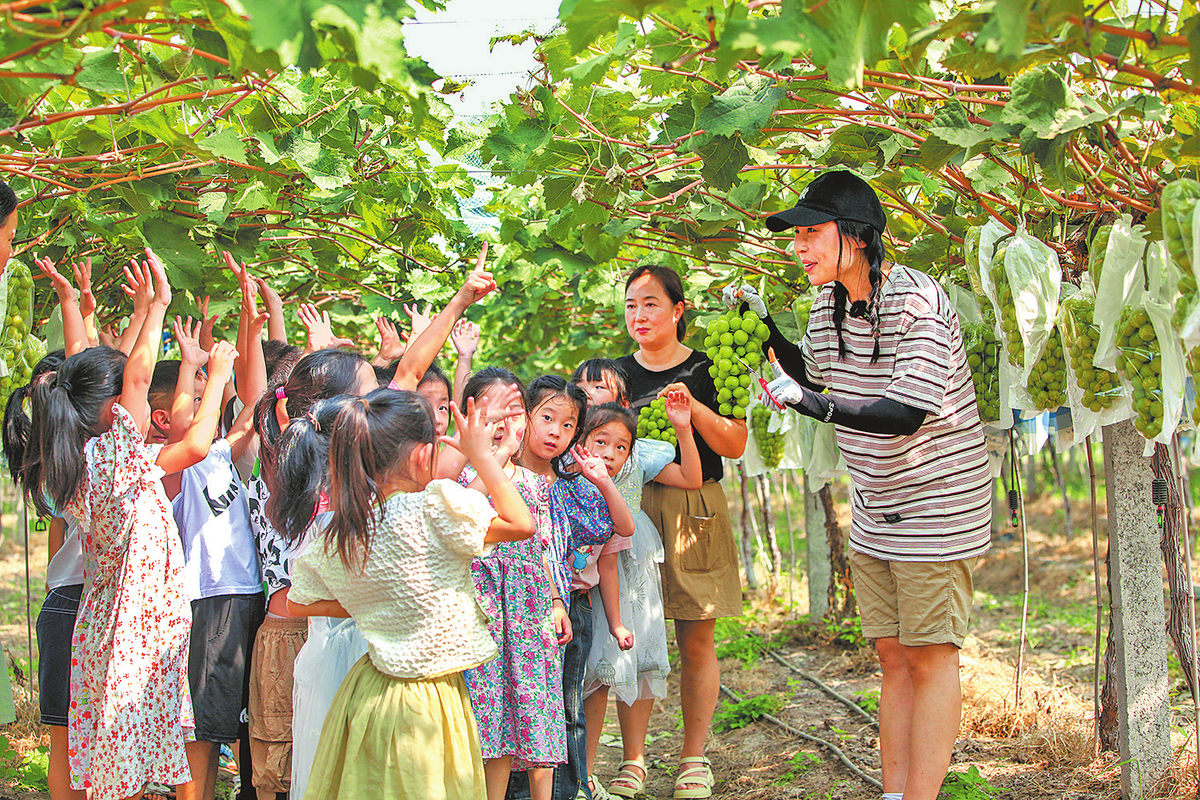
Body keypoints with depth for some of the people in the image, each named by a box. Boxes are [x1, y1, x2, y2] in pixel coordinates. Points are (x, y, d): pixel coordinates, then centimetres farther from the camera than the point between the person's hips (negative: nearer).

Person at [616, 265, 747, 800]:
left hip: (694, 511, -1)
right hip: (630, 509, 1)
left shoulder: (705, 370, 5)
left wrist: (693, 408, -15)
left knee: (696, 640, 1)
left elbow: (735, 446, -1)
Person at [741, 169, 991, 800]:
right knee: (892, 657, 10)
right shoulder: (830, 302, 4)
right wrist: (766, 328, 8)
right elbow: (814, 373, 22)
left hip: (937, 504, -8)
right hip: (874, 511, 8)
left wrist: (808, 404, -32)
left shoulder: (916, 300, -21)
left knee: (930, 657, -4)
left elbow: (906, 414, -28)